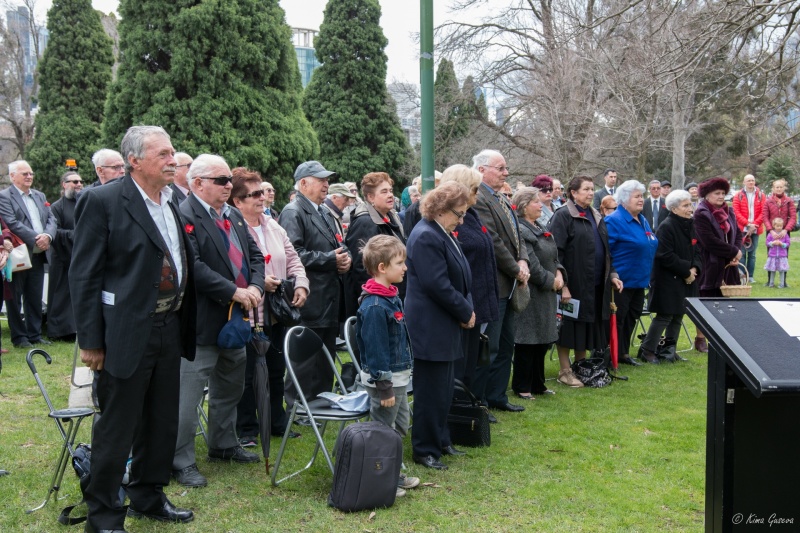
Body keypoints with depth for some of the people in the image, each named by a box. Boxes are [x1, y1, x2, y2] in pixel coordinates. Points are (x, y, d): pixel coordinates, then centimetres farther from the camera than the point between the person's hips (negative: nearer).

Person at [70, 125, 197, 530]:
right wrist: (90, 341, -13)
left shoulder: (173, 203, 11)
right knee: (116, 428, 3)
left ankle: (148, 497, 35)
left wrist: (185, 325, 11)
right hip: (126, 333, -7)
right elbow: (84, 275, -11)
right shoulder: (102, 201, -10)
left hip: (170, 329, 7)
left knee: (161, 421, 17)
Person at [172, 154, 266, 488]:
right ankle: (181, 461, 8)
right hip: (201, 322, -9)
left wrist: (255, 287, -6)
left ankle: (223, 445, 36)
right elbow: (193, 267, -24)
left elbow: (254, 255, 13)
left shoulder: (234, 216, 13)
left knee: (230, 386, 20)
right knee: (189, 392, -3)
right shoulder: (184, 217, -15)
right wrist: (234, 292, -23)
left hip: (235, 319, 9)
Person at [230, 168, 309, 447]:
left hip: (276, 312, 7)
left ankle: (276, 421, 31)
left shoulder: (274, 227, 12)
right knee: (246, 375, 4)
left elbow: (293, 260, 15)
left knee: (276, 371, 17)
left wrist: (300, 285, -1)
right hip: (247, 315, -7)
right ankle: (246, 429, 17)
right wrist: (259, 283, -23)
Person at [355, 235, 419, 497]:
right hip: (384, 379, -10)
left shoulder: (392, 297, 8)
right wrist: (384, 387, -21)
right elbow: (375, 349, -23)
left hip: (398, 376, 10)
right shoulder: (374, 306, -24)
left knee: (401, 425, 20)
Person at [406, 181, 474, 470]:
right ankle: (425, 450, 10)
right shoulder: (426, 236, -19)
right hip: (431, 328, -10)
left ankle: (440, 440, 29)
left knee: (444, 388, 17)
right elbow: (437, 285, -23)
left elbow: (458, 277, 18)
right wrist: (465, 312, -13)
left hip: (445, 326, 10)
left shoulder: (441, 234, 14)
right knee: (432, 390, -1)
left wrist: (466, 309, 4)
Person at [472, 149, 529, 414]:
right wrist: (516, 270, -11)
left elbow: (516, 237, 18)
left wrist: (523, 261, -1)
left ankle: (496, 396, 27)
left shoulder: (503, 200, 15)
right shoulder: (478, 199, -16)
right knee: (489, 348, -3)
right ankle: (477, 401, 9)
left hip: (508, 285, 10)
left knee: (505, 345, 16)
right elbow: (493, 243, -20)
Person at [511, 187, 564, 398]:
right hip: (530, 293, -9)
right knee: (527, 341, -2)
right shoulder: (519, 231, -16)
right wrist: (550, 280, -12)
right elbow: (531, 264, -20)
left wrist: (559, 273, -1)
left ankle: (537, 383, 24)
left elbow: (554, 256, 18)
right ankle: (522, 387, 8)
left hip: (546, 294, 9)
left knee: (543, 341, 13)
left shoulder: (541, 229, 16)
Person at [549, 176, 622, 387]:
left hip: (595, 285, 7)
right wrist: (562, 284, -19)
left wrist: (612, 274, 10)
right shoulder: (563, 216, -9)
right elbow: (557, 253, -14)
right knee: (569, 327, 0)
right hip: (573, 283, -7)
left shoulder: (596, 217, 15)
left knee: (588, 325, 13)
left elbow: (605, 250, 21)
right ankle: (564, 371, 9)